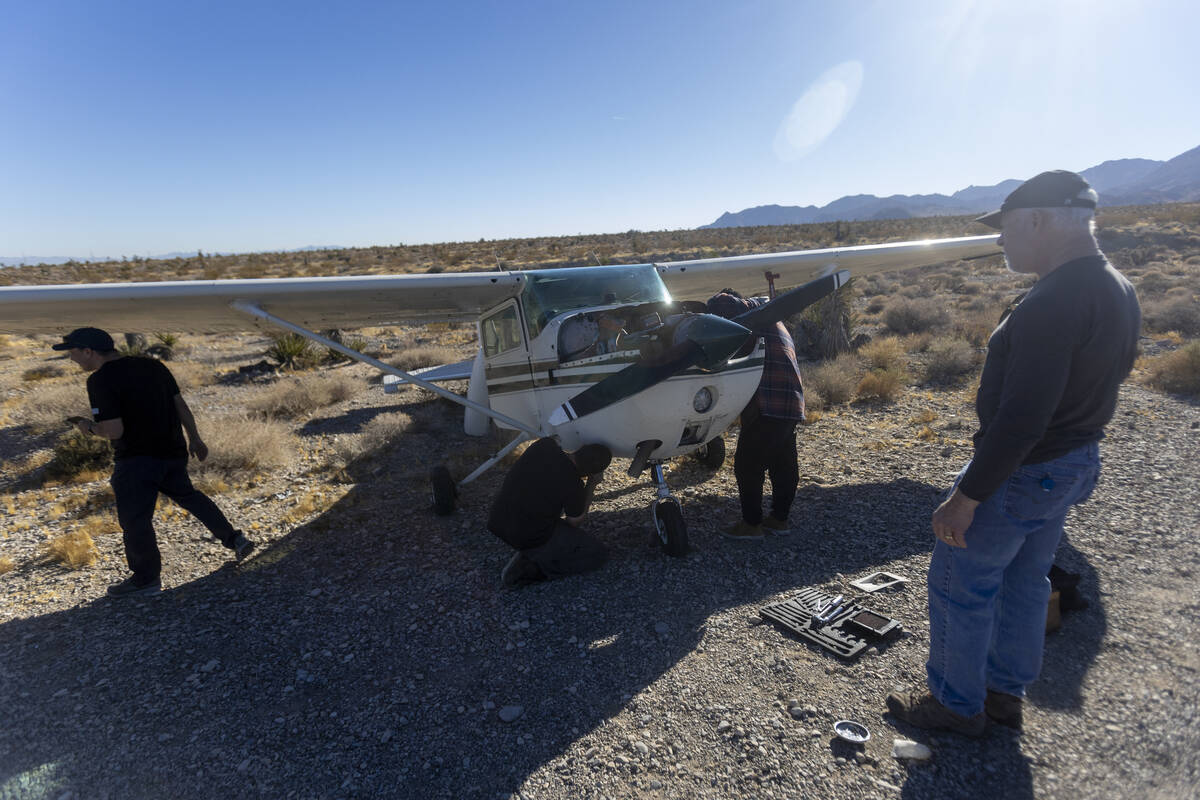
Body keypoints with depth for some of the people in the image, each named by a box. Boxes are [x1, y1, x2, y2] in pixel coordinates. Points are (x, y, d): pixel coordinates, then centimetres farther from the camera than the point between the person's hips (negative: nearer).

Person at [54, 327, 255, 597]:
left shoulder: (100, 380, -16)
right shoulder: (153, 366, 4)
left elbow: (114, 431, -21)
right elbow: (181, 406, 8)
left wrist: (90, 428, 1)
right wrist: (194, 439, 17)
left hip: (135, 461, -8)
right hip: (173, 452, 8)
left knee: (135, 519, 7)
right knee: (187, 495, 26)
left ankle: (146, 578, 21)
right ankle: (234, 539, 23)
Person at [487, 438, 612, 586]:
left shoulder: (545, 444, -7)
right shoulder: (574, 485, -21)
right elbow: (574, 523, -1)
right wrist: (591, 485, 4)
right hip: (527, 539, -7)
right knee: (597, 553, 4)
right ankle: (530, 568, -4)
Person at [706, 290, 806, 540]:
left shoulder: (755, 309, -3)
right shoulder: (773, 321, 26)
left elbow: (721, 303, -20)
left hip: (768, 405, -10)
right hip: (792, 405, 10)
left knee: (748, 464, -1)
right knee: (783, 465, 16)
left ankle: (751, 524, 6)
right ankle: (779, 519, 27)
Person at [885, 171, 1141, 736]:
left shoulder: (1052, 304, -27)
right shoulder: (1117, 291, 5)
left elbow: (1021, 420, -30)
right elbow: (1113, 372, 15)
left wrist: (966, 498, -24)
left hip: (1020, 473, -9)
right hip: (1074, 466, 10)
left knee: (958, 586, 7)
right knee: (1023, 582, 21)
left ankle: (956, 704, 24)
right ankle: (1005, 693, 37)